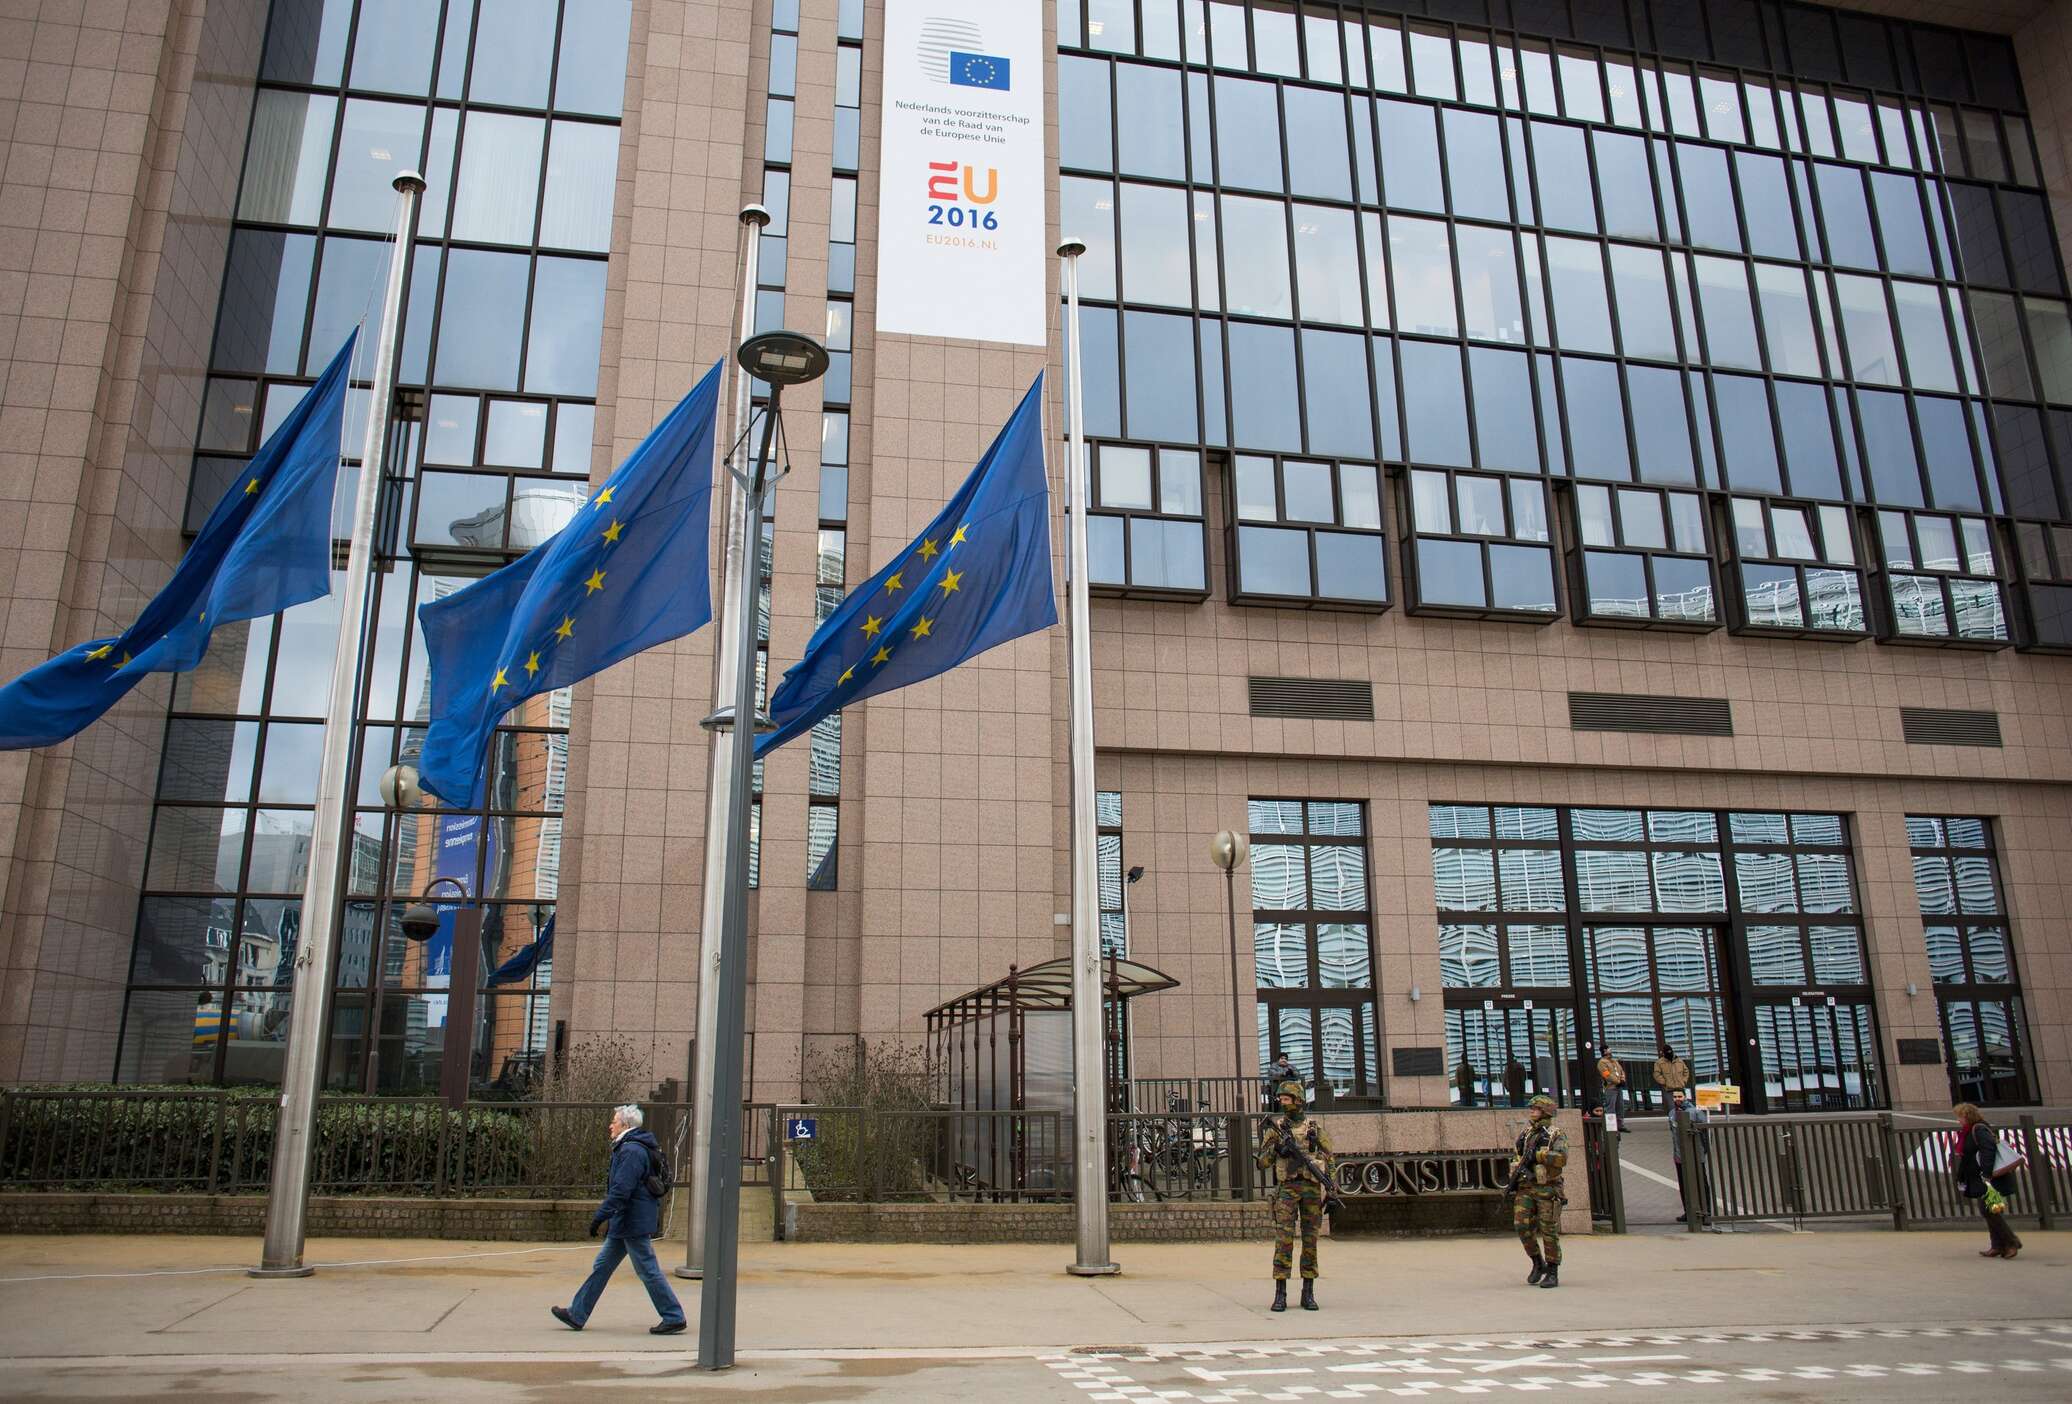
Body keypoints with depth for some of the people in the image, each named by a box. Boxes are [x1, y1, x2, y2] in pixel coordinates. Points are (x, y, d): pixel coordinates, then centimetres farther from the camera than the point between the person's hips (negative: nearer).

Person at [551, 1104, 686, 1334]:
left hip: (633, 1223, -11)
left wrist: (600, 1216, -21)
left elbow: (620, 1190, -25)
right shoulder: (631, 1147, 14)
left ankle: (674, 1318, 3)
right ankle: (577, 1314, 22)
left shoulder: (631, 1151, -19)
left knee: (648, 1270, -4)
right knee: (602, 1265, 14)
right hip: (624, 1224, 11)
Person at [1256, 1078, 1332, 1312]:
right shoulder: (1275, 1127, 5)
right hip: (1287, 1188, -1)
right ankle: (1280, 1294, -5)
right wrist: (1277, 1147, -16)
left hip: (1312, 1187, 1)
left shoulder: (1314, 1125, 6)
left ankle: (1308, 1293, 11)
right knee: (1283, 1238, -8)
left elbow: (1328, 1157, 8)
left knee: (1310, 1239, 4)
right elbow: (1263, 1161, 3)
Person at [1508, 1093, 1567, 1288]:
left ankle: (1553, 1273, 9)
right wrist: (1516, 1172, 8)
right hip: (1525, 1188, 5)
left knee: (1549, 1231, -2)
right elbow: (1515, 1157, 24)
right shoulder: (1525, 1134, 14)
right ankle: (1538, 1263, 14)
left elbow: (1561, 1158, -19)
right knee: (1522, 1226, -4)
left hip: (1547, 1189, -5)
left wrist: (1536, 1155, -20)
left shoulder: (1557, 1135, -2)